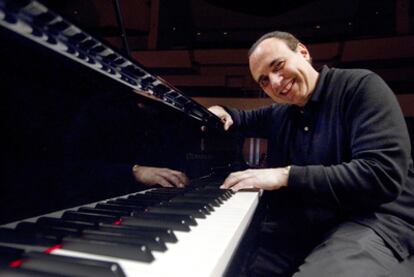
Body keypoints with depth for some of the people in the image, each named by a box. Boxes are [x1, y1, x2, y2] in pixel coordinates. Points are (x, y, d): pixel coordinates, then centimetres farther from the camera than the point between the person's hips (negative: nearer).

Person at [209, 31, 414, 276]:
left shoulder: (361, 86, -9)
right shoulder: (279, 114, 10)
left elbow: (384, 175, -21)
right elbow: (248, 119, 32)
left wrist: (287, 175, -22)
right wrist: (224, 112, 8)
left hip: (371, 219, -5)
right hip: (301, 223, 6)